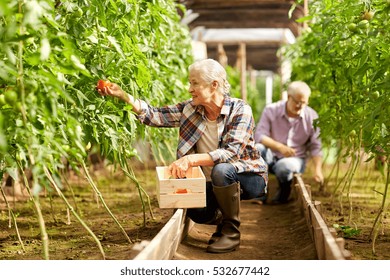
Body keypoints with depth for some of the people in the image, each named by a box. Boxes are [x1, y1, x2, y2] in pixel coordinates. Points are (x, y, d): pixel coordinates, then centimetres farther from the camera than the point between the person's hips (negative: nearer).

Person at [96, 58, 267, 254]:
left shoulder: (239, 110, -19)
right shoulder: (190, 109, -3)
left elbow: (231, 152, -31)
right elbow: (155, 116, -7)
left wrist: (191, 160, -40)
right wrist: (123, 95, -17)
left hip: (249, 178, -5)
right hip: (214, 184, 5)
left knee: (221, 170, -35)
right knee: (195, 212, -20)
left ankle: (231, 231, -13)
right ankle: (223, 219, 17)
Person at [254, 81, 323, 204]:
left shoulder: (312, 116, -4)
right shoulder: (271, 110, -7)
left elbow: (316, 147, -2)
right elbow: (259, 135, -16)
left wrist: (318, 169, -16)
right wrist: (279, 146, -32)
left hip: (295, 159, -1)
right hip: (271, 157, 1)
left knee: (284, 166, -38)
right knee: (258, 149, -33)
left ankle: (284, 190, 0)